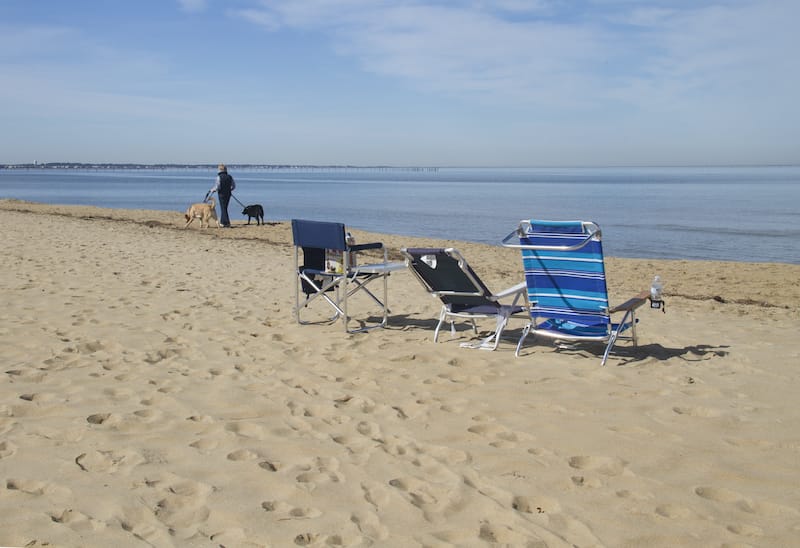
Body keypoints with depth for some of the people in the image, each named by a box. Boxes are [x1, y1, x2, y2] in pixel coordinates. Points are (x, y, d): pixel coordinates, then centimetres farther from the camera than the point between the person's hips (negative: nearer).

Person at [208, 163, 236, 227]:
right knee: (224, 208, 17)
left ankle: (227, 223, -8)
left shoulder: (219, 177, -13)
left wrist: (211, 191, 1)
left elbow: (217, 187, -17)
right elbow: (234, 186, 10)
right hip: (228, 194, 5)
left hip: (222, 194, -5)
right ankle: (222, 222, 23)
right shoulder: (229, 177, 3)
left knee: (223, 208, -2)